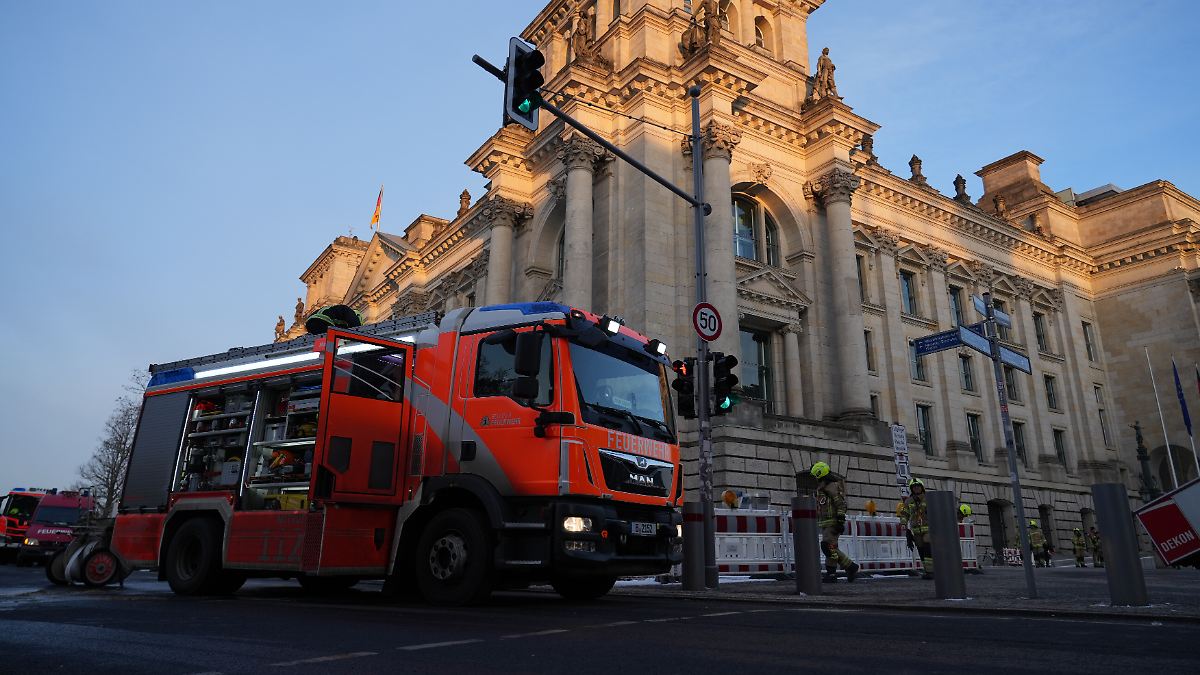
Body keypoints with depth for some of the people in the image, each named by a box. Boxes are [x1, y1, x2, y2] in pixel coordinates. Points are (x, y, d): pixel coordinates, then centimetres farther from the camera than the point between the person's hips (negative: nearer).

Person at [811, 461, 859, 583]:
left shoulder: (833, 486, -11)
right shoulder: (822, 489, 20)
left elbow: (841, 504, -18)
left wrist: (840, 522, -22)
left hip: (833, 523, -10)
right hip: (825, 524, 10)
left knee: (829, 547, -11)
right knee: (832, 549, 7)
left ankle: (831, 573, -5)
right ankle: (851, 567, 12)